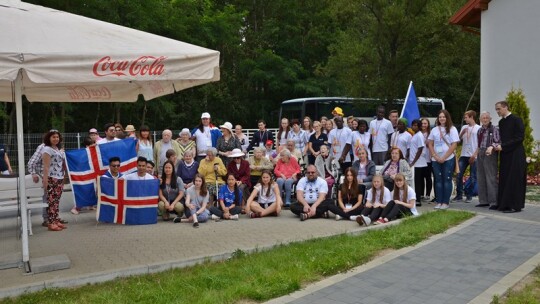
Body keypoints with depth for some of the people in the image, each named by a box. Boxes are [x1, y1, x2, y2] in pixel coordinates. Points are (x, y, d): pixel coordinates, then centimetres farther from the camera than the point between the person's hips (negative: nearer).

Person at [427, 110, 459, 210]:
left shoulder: (452, 129, -1)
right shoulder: (434, 130, 9)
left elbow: (454, 145, -7)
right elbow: (430, 144, 8)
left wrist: (444, 157, -12)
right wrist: (435, 156, -6)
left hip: (448, 159, -3)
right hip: (436, 159, 3)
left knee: (447, 180, 0)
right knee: (438, 180, 6)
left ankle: (446, 202, 5)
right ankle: (438, 202, 10)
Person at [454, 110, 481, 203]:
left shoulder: (478, 128, -1)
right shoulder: (464, 127, 14)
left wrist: (474, 155, -12)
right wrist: (462, 133, -4)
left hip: (474, 156, -4)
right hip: (463, 155, 4)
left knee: (473, 177, 2)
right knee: (459, 175, -2)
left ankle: (469, 196, 12)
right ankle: (459, 195, 6)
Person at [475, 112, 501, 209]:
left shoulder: (494, 129, -6)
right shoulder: (480, 130, 16)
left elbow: (498, 142, -14)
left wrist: (491, 147, -31)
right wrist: (476, 153, 18)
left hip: (490, 154, -8)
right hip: (480, 154, 8)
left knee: (491, 178, -9)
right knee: (481, 178, 10)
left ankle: (494, 202, -6)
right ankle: (483, 201, 19)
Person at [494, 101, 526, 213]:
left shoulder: (516, 120, -8)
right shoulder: (501, 122, 14)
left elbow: (520, 137, -14)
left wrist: (503, 146, -15)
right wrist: (498, 146, 0)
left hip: (515, 154, -7)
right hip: (505, 155, 7)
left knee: (514, 181, -5)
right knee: (504, 180, 7)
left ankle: (515, 205, 0)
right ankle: (504, 204, 12)